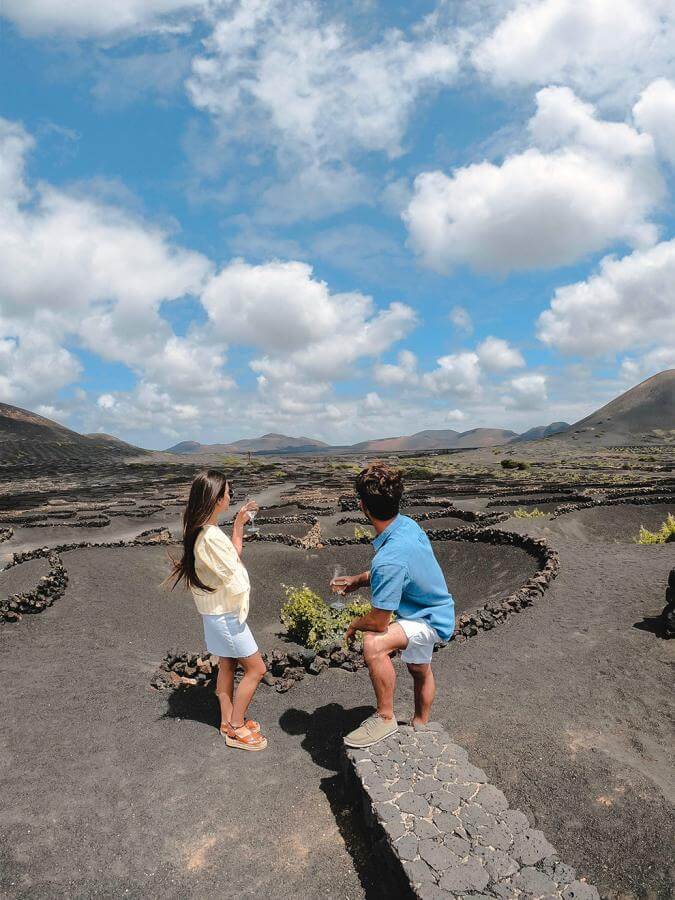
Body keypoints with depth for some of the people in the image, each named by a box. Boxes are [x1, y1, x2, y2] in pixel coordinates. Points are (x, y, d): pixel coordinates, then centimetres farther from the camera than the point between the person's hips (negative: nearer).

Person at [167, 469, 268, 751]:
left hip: (217, 613, 9)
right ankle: (236, 730, 18)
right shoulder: (212, 537, -31)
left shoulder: (199, 530, 0)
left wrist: (239, 525, 6)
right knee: (256, 668, 5)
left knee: (227, 666, 22)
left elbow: (233, 555, 11)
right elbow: (237, 583, -19)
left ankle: (228, 720, 37)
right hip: (225, 615, -9)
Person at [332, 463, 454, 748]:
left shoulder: (389, 560, -40)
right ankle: (420, 726, 57)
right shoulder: (407, 524, -12)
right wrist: (357, 580, 4)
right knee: (420, 671, 30)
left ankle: (385, 718, -9)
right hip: (434, 610, 10)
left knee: (373, 644, -31)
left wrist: (354, 625, -8)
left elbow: (378, 622, -30)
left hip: (431, 621, -10)